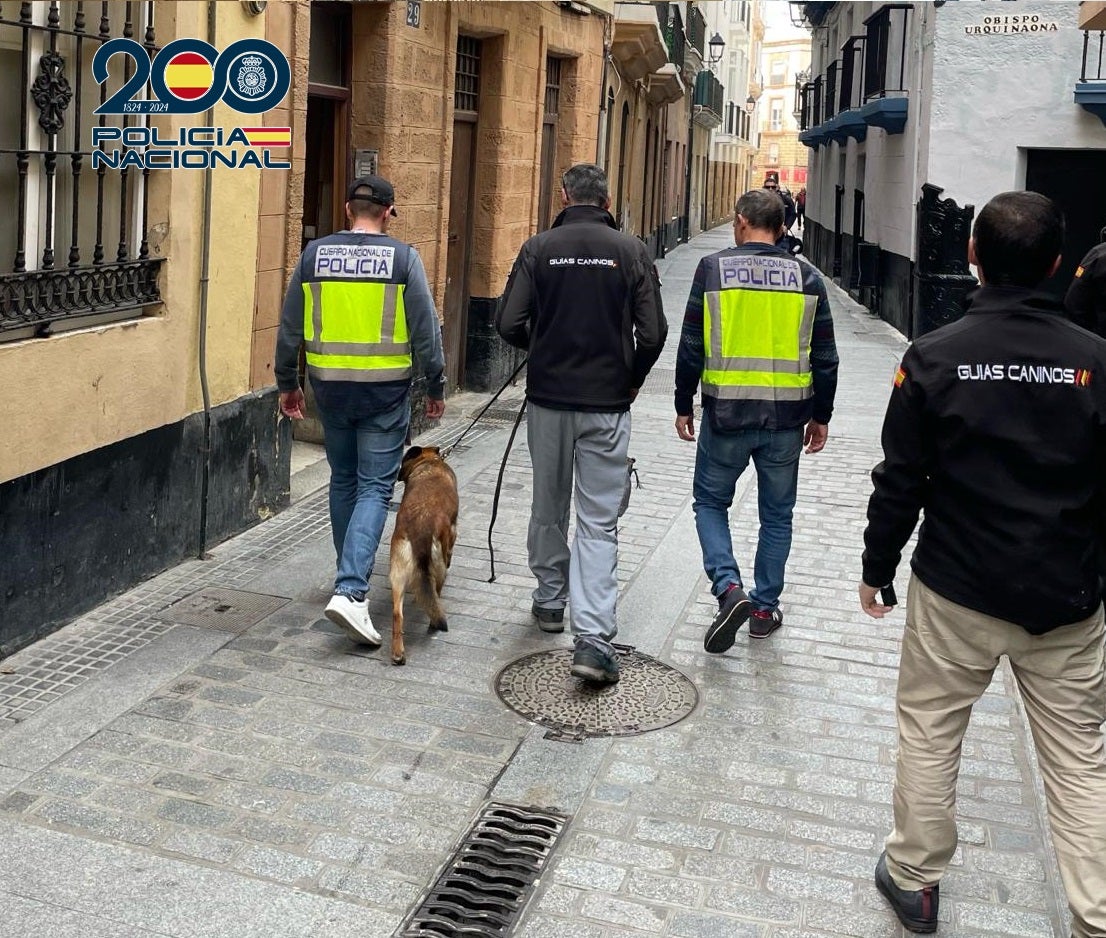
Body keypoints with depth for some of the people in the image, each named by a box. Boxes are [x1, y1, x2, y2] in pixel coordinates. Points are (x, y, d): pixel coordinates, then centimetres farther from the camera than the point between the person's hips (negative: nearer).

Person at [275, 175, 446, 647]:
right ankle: (350, 591, -14)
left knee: (343, 481, 19)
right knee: (375, 487, -1)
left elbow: (290, 327, 6)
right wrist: (435, 388, 6)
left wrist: (287, 383, 17)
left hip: (330, 386, 3)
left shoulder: (315, 254, 2)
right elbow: (425, 330, -5)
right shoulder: (403, 258, -6)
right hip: (385, 390, -3)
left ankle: (352, 577, 32)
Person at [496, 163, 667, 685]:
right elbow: (653, 333, -5)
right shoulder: (630, 252, -2)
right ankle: (593, 637, -9)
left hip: (548, 397, 1)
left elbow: (508, 324, -6)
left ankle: (550, 601, 34)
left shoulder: (539, 249, -3)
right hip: (607, 404, -1)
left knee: (548, 508, 19)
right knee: (599, 520, 0)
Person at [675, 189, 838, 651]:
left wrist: (684, 405, 7)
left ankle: (728, 587, -5)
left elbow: (691, 347, -3)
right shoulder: (806, 276, 3)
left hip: (726, 412, -2)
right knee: (777, 513, 16)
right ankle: (765, 606, 22)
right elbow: (825, 356, 5)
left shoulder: (713, 269, -4)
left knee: (710, 501, 14)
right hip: (786, 416, 2)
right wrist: (821, 416, 15)